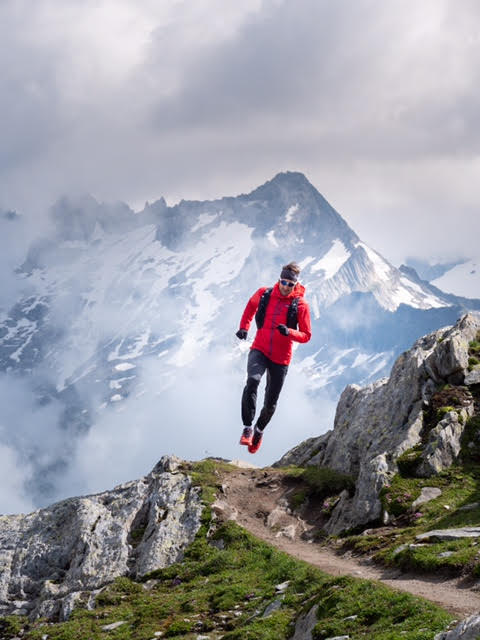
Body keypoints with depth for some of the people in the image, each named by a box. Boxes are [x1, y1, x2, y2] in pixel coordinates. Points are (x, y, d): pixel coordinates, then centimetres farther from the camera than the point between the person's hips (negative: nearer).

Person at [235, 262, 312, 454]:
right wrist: (244, 327, 14)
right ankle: (247, 427, -22)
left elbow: (306, 336, -4)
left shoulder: (300, 305, -8)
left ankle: (259, 430, 38)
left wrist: (289, 332, -23)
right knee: (253, 380, -30)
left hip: (280, 358, 0)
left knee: (271, 403, 8)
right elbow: (251, 305, 22)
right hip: (259, 350, 0)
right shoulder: (264, 294, -1)